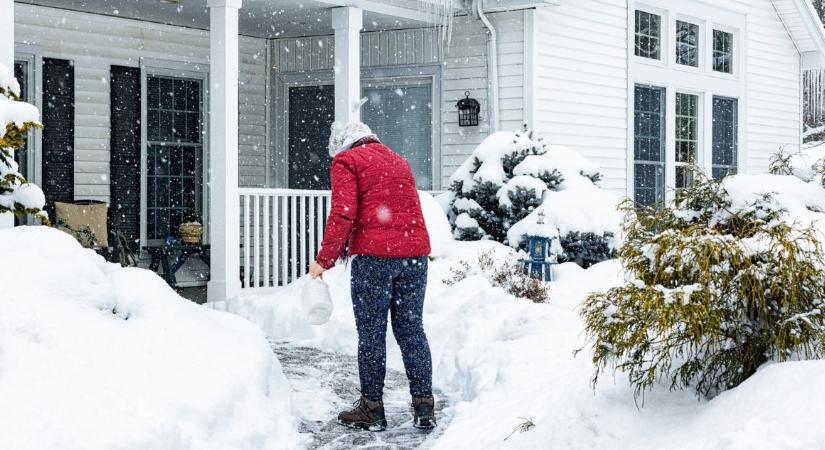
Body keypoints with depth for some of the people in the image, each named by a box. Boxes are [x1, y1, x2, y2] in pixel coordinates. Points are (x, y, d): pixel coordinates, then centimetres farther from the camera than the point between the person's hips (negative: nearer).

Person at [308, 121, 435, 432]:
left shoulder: (346, 161, 4)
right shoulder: (399, 161, 25)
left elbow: (343, 214, -9)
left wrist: (324, 260, -6)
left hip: (374, 255, -5)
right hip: (415, 253, 6)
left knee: (371, 333, 3)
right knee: (411, 329, 10)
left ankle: (372, 408, 8)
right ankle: (424, 407, 11)